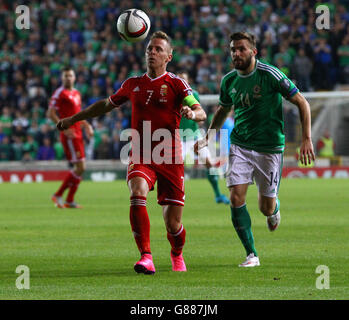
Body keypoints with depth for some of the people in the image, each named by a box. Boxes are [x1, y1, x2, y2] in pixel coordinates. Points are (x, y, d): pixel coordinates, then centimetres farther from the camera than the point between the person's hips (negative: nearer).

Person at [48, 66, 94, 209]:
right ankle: (58, 195, -6)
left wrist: (86, 125, 14)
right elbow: (50, 113, -14)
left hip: (77, 134, 9)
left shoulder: (76, 93, 17)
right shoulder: (60, 93, -8)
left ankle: (70, 200, 12)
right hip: (69, 134, -9)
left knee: (80, 168, 7)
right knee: (80, 167, -13)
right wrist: (64, 128, -22)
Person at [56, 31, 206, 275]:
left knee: (173, 224, -2)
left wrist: (192, 113, -35)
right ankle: (146, 257, -29)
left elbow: (201, 113, -11)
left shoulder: (176, 84, 0)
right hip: (140, 156, 2)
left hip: (170, 158, -2)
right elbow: (107, 104, 28)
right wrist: (73, 119, 32)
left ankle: (177, 255, 33)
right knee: (137, 194, -30)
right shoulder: (133, 84, 11)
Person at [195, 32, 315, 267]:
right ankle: (252, 255, -4)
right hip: (240, 146, 3)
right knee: (236, 198, -14)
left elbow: (302, 103, -7)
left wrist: (307, 139, -13)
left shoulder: (270, 75, -13)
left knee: (266, 208, 2)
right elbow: (223, 111, 22)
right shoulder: (228, 81, 2)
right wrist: (207, 137, 11)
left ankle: (274, 208, 42)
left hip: (270, 148, -3)